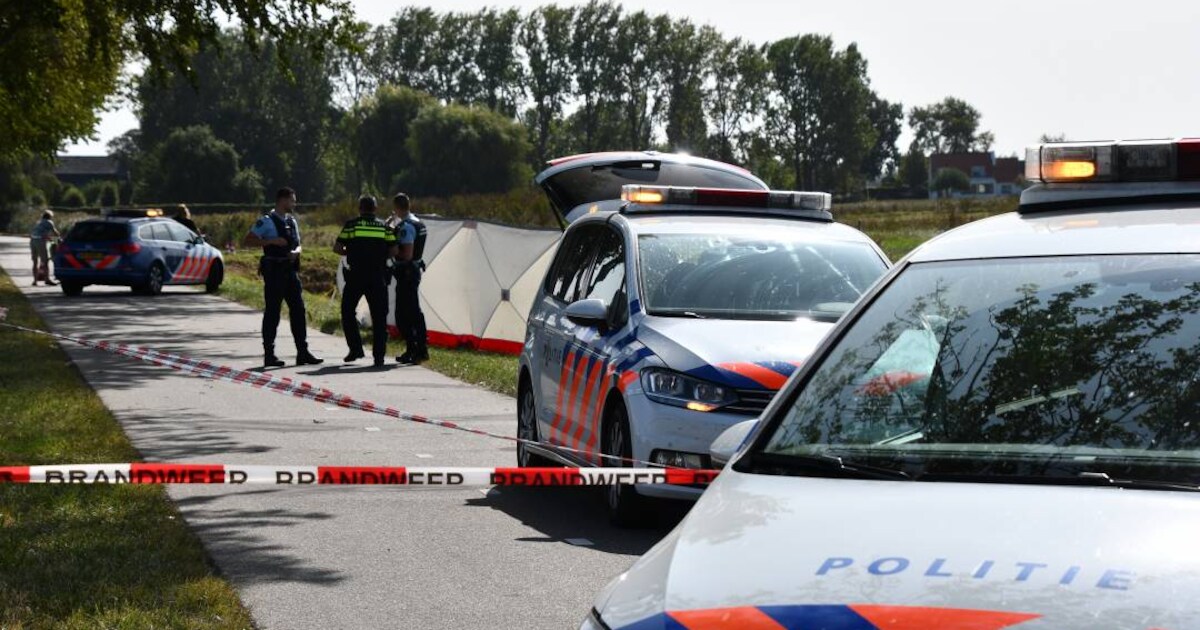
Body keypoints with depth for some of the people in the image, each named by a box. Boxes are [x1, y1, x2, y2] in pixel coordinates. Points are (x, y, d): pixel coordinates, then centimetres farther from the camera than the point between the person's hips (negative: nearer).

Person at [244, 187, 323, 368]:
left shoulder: (291, 222, 15)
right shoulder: (266, 221, -7)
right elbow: (249, 240, -13)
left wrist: (296, 252, -2)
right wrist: (272, 241, -21)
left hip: (290, 270, 7)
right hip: (274, 271, -7)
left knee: (298, 310, 6)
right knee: (272, 313, -3)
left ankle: (303, 352, 10)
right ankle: (269, 355, 2)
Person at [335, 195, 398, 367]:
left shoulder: (351, 225, 2)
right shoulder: (384, 227, 7)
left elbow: (337, 248, 1)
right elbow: (393, 251, 3)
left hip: (356, 276, -2)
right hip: (378, 278, 2)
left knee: (348, 312, 15)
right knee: (379, 316, 4)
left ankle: (356, 349, 8)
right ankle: (379, 356, -1)